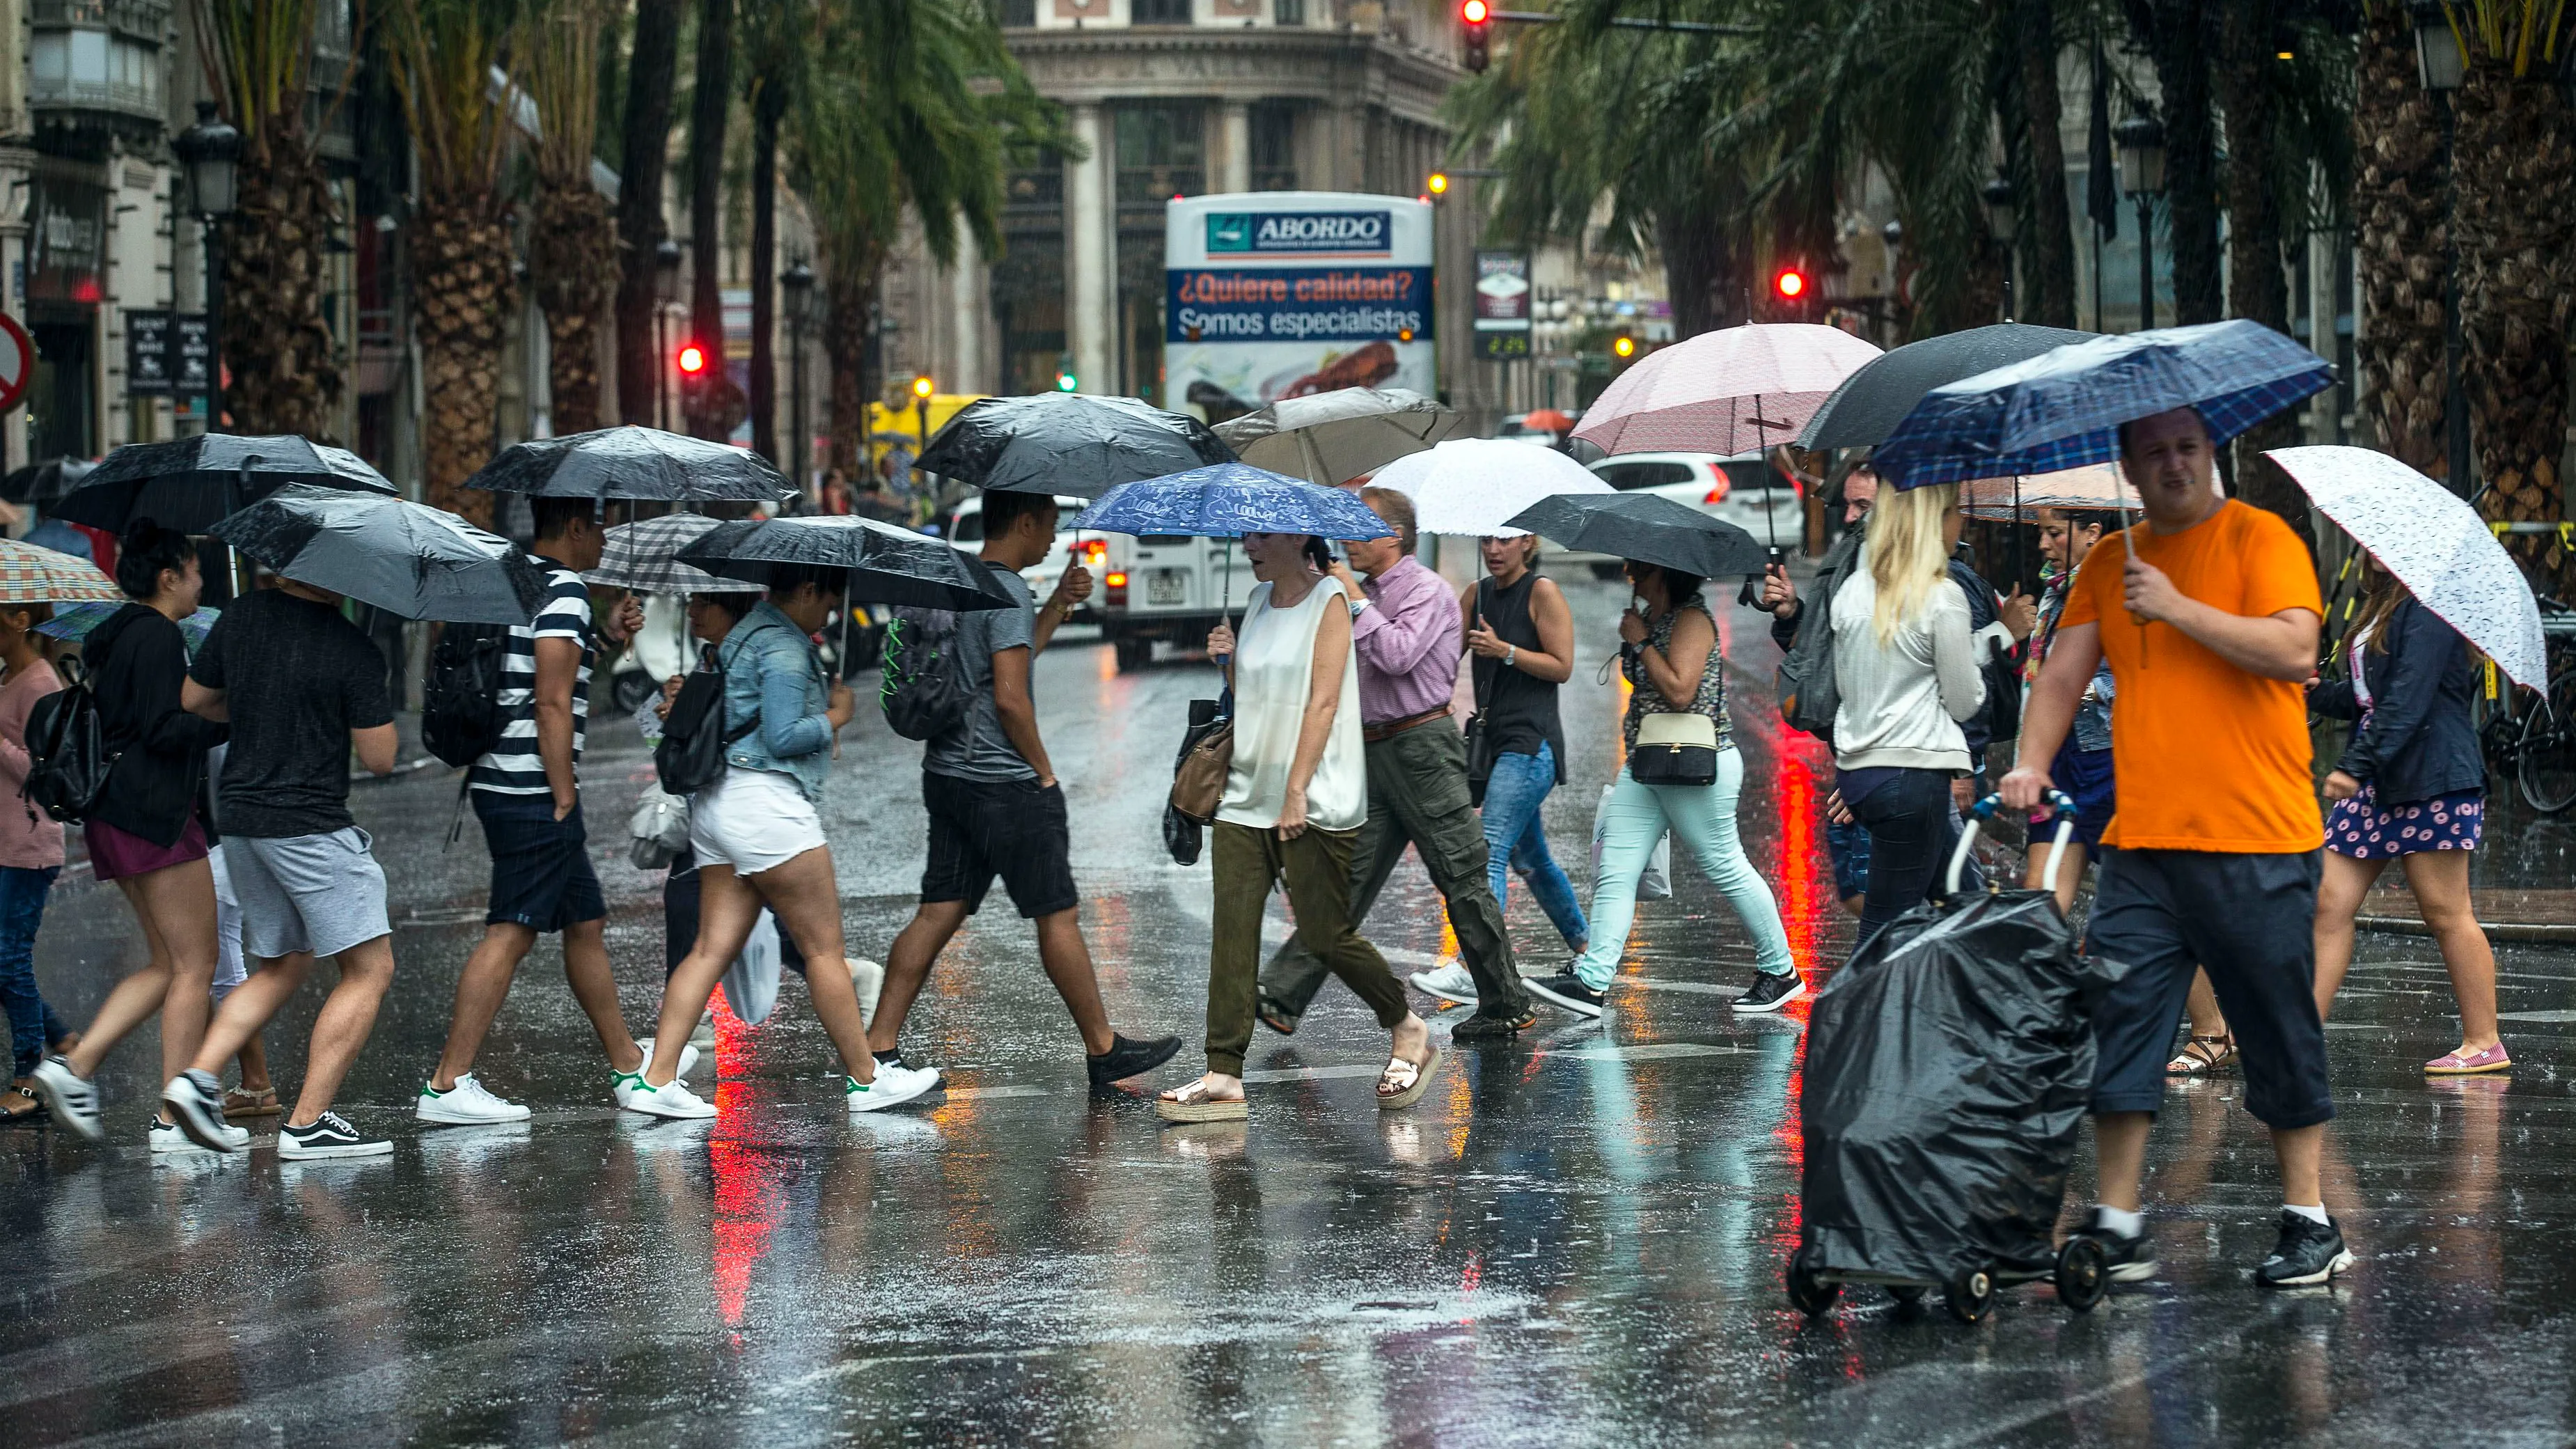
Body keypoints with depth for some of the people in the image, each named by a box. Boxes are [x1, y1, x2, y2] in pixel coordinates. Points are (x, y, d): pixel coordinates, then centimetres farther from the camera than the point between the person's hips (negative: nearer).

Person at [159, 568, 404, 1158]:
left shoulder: (242, 617, 3)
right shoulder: (354, 649, -14)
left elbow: (195, 701, 16)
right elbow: (380, 758, -11)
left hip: (241, 822, 7)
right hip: (312, 827, -7)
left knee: (282, 967, 22)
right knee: (369, 970, 1)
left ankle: (200, 1075, 4)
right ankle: (307, 1122, -5)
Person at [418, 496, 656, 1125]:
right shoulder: (564, 590, -12)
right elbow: (552, 702, -19)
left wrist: (604, 638, 20)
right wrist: (564, 796, -16)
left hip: (500, 782, 10)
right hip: (534, 791, -10)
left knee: (585, 922, 19)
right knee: (510, 933, -10)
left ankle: (627, 1064, 31)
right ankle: (447, 1084, -14)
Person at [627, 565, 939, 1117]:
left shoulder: (745, 634, 20)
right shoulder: (785, 647, -12)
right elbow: (783, 737, -18)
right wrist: (836, 716, -3)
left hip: (717, 801, 10)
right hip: (766, 803, -10)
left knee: (713, 948, 3)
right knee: (824, 947, 0)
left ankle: (656, 1079, -7)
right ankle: (865, 1079, 7)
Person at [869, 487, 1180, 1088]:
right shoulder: (1008, 594, -16)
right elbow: (1010, 698, -20)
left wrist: (1061, 603, 20)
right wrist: (1044, 771, -9)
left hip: (949, 777, 9)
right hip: (1007, 787, -9)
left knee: (937, 914, 6)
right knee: (1058, 917, 2)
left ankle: (880, 1047, 0)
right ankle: (1104, 1050, 11)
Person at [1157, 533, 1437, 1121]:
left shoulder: (1328, 598, -7)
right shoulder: (1259, 601, 14)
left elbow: (1322, 701, -14)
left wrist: (1297, 791, -20)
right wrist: (1229, 663, 2)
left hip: (1313, 802, -7)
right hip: (1246, 795, 7)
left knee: (1325, 935, -2)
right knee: (1232, 931, -4)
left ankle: (1409, 1033, 20)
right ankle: (1223, 1078, -6)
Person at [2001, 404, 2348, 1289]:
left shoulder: (2259, 539, -3)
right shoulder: (2110, 563, 13)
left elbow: (2293, 650, -16)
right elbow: (2064, 673, 13)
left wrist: (2178, 608, -16)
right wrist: (2032, 762, -3)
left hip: (2256, 847, -5)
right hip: (2144, 843, 5)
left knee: (2279, 1032, 2)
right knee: (2121, 1022, 0)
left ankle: (2310, 1223, 12)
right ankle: (2117, 1225, 6)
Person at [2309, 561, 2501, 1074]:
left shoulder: (2427, 609, -12)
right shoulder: (2383, 606, 18)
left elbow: (2408, 699, -21)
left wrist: (2356, 765, -26)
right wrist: (2315, 692, 6)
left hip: (2431, 780, -10)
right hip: (2376, 781, 10)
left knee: (2446, 912, -4)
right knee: (2331, 904, 1)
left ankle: (2484, 1043, 4)